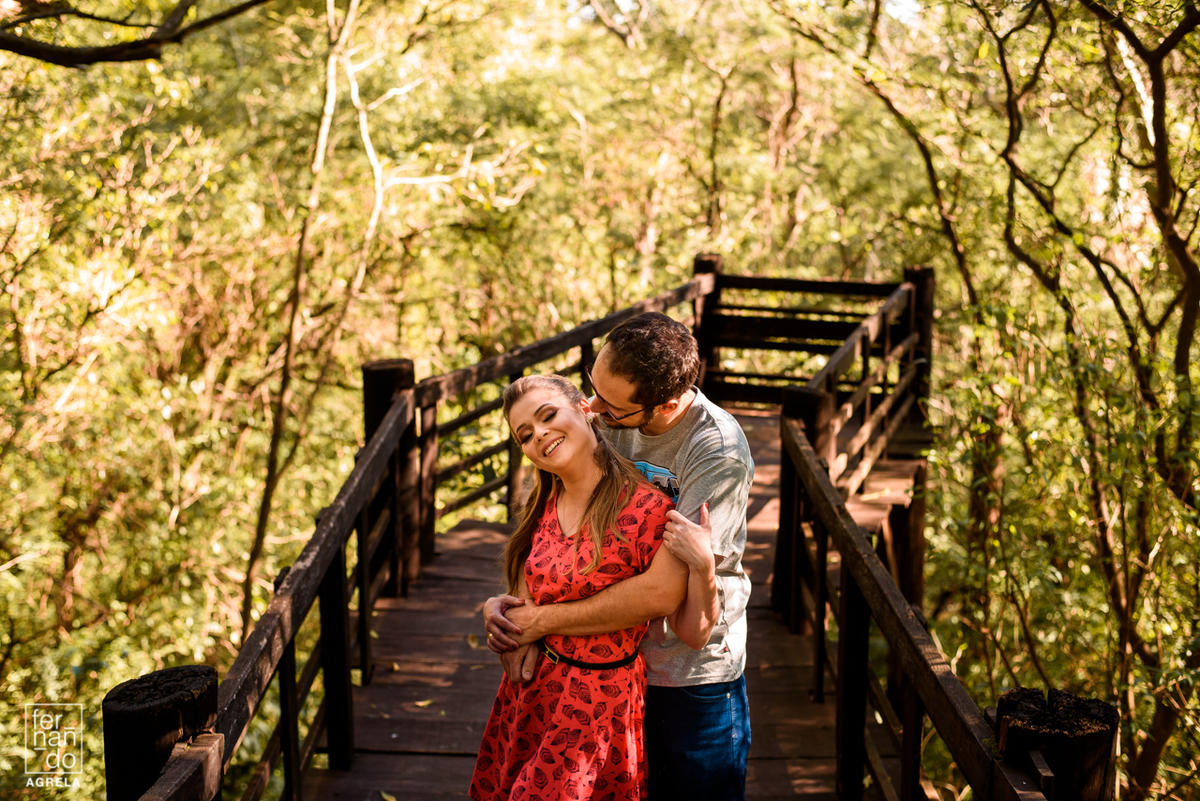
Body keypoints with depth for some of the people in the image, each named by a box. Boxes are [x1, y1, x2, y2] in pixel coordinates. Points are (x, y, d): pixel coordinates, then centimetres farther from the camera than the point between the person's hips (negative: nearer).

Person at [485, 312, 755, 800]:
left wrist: (541, 620, -22)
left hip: (693, 685, -5)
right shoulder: (611, 422, -7)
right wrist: (510, 605, -19)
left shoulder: (720, 455, -25)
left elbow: (660, 593, -27)